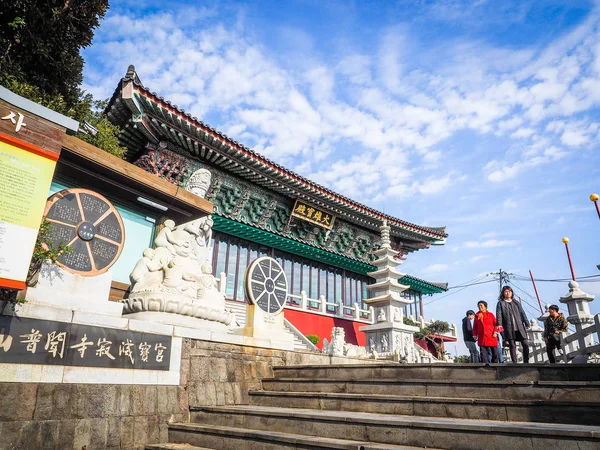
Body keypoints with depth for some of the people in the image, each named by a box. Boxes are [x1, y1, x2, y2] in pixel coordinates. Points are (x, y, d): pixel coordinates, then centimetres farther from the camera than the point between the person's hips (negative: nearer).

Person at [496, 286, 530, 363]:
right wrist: (499, 324, -21)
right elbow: (499, 314, -7)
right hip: (509, 328, -4)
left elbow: (522, 313, 16)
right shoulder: (500, 303, 4)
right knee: (512, 346, -1)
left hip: (520, 327, 4)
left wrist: (527, 323, 8)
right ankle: (515, 363, 4)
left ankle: (526, 362, 11)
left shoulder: (516, 303, 18)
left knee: (526, 344, -1)